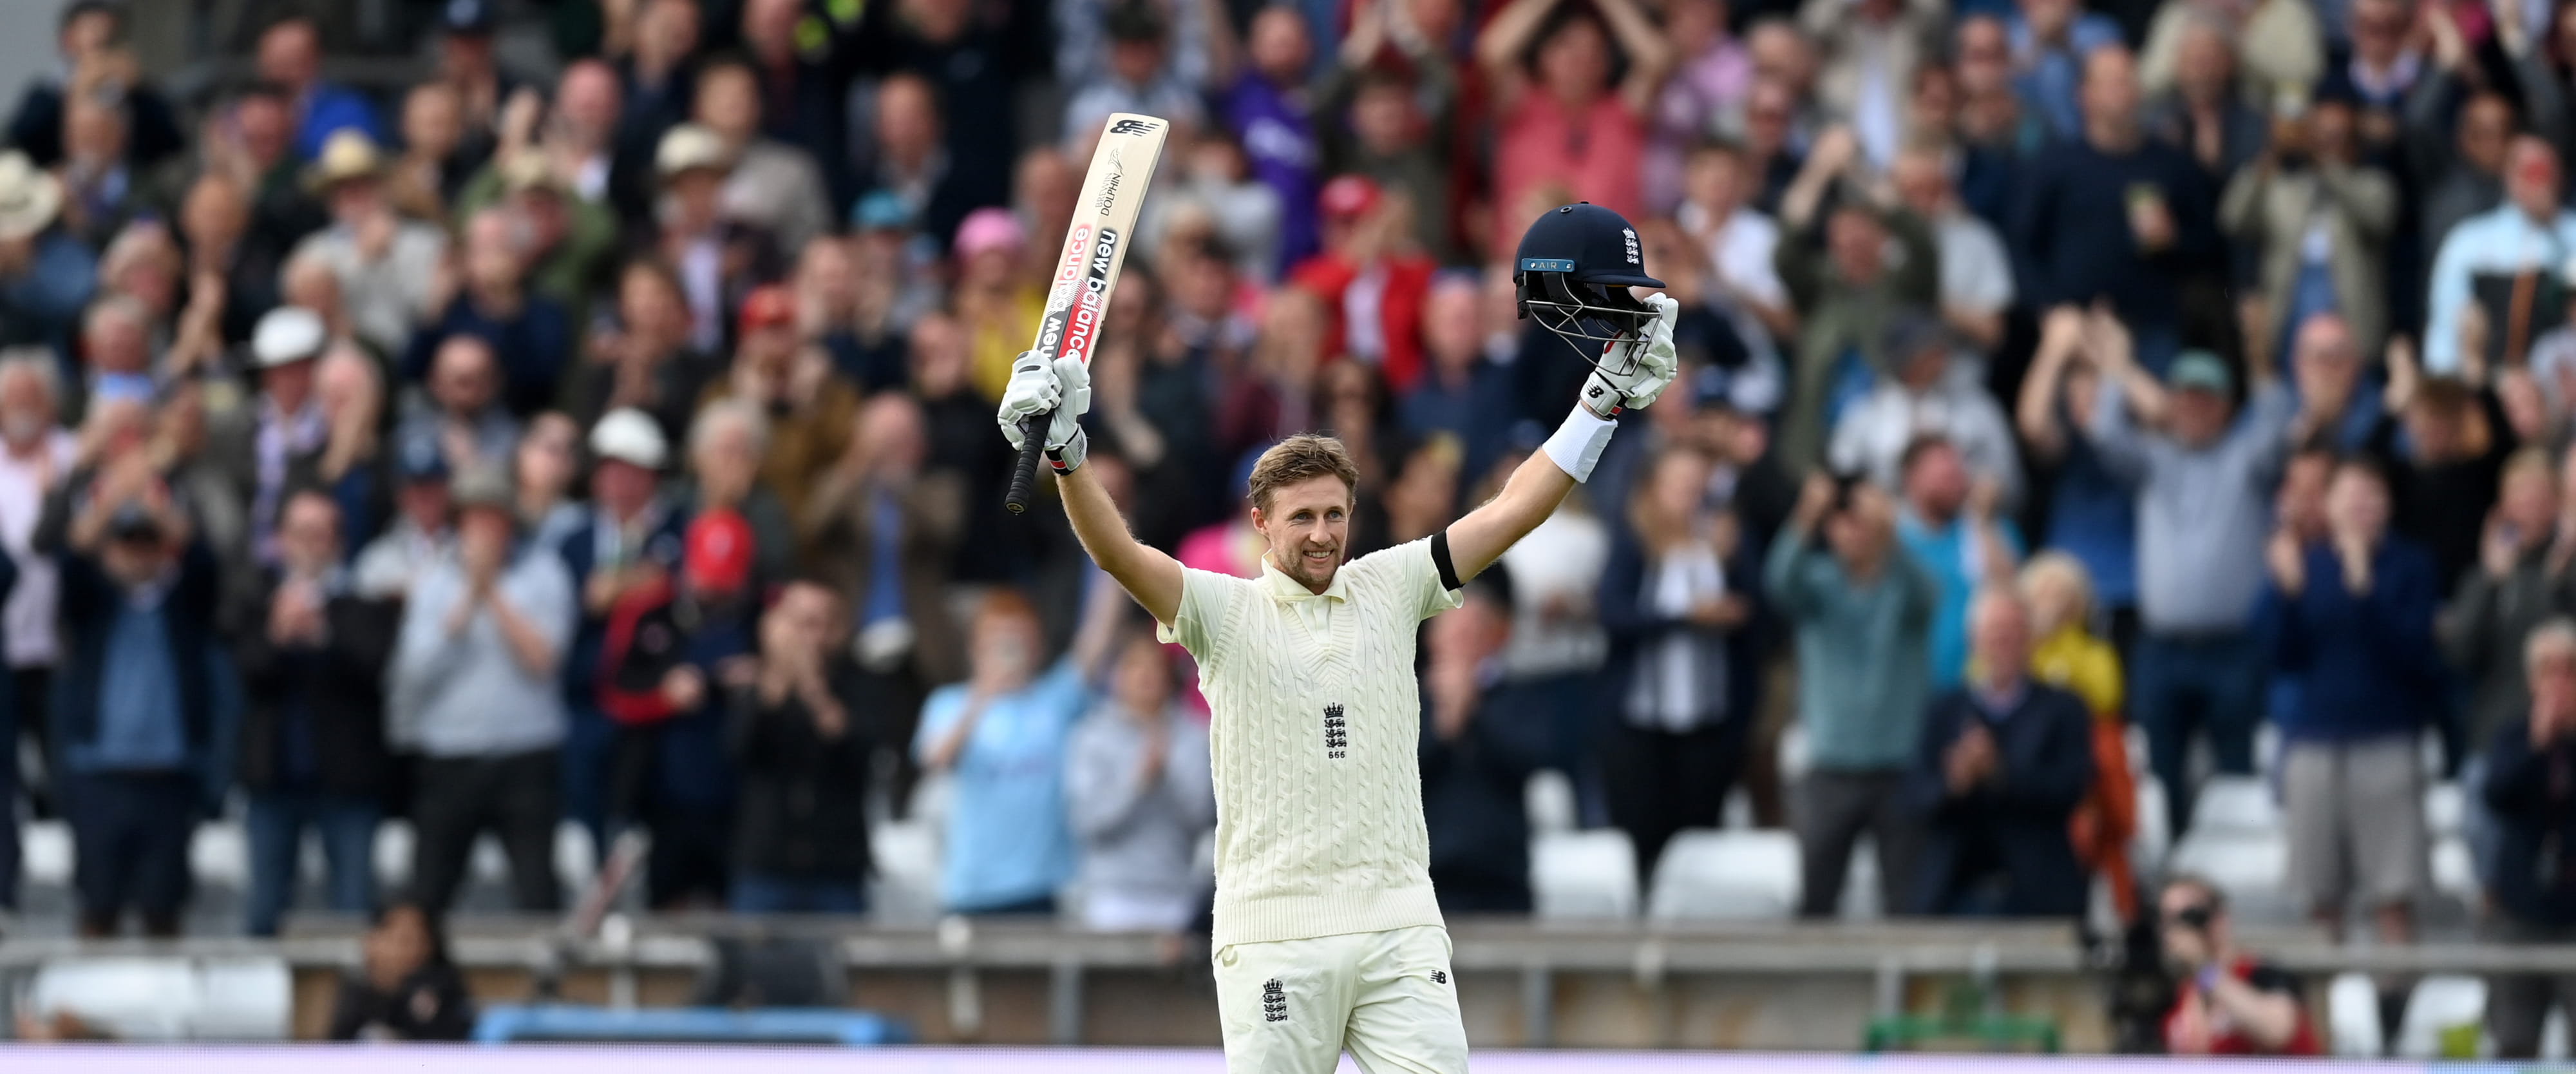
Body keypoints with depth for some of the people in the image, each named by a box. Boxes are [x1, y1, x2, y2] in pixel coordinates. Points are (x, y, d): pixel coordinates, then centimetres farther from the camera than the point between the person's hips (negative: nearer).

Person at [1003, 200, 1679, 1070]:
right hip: (1273, 931, -3)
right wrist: (1066, 458, -29)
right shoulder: (1224, 611, 3)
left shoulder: (1389, 590, 12)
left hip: (1400, 928, 3)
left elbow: (1514, 511, 9)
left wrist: (1609, 398, 2)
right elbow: (1118, 553, -12)